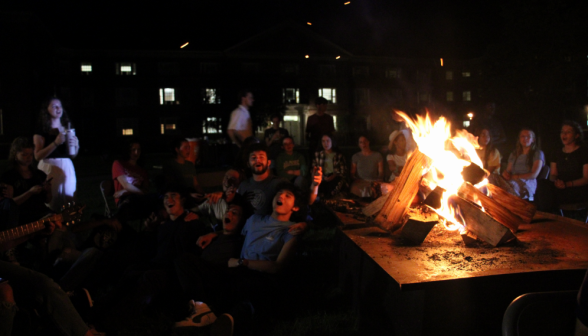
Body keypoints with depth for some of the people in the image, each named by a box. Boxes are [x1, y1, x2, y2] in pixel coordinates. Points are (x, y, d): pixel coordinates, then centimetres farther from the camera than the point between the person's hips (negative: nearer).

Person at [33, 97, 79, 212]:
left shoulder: (67, 128, 13)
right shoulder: (41, 131, -1)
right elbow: (37, 156, -11)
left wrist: (76, 144, -3)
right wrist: (56, 143, -19)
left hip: (67, 168, 5)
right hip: (49, 168, -4)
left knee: (69, 203, 4)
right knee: (51, 203, -6)